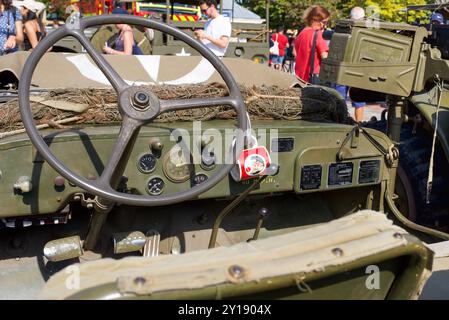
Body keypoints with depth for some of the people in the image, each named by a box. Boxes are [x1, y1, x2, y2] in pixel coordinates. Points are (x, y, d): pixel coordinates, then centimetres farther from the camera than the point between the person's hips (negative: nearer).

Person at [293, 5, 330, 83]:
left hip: (300, 75, 8)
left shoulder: (302, 32, 11)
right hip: (313, 75, -8)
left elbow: (295, 52, 17)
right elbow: (324, 56, -18)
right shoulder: (317, 34, -13)